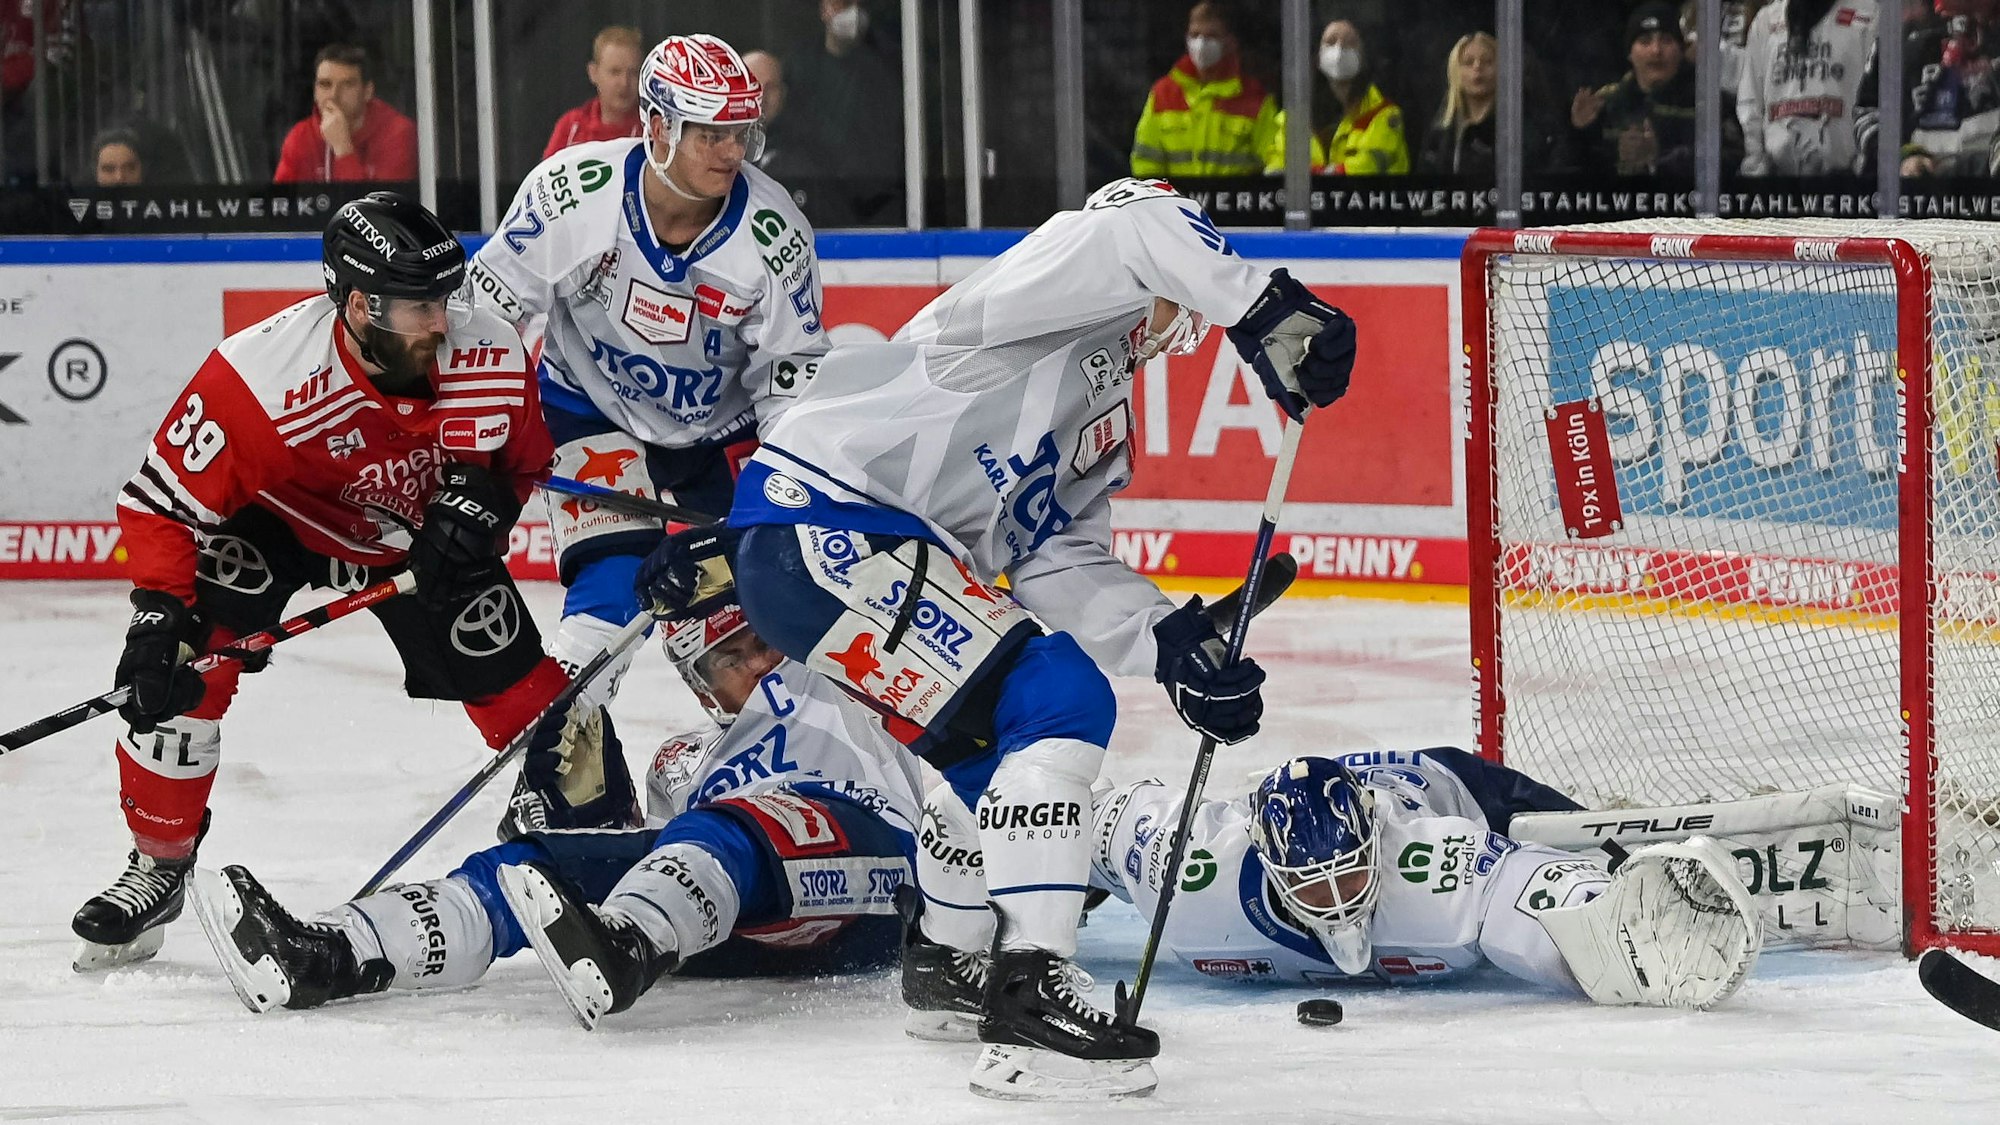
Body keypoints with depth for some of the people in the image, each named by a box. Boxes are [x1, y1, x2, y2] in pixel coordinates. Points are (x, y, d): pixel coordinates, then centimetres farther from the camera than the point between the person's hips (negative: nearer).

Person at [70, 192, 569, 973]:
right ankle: (159, 863, -5)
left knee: (512, 679, -5)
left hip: (418, 534, 2)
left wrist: (477, 503, -26)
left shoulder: (489, 359, -27)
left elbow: (518, 459, -5)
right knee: (189, 654, -22)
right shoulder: (257, 374, -37)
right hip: (275, 518, -2)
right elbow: (162, 501, -28)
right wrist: (158, 613, -38)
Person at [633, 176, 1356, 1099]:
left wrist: (1173, 645, -1)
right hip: (819, 519, -11)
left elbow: (1061, 563, 14)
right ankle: (1028, 998, -24)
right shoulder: (1061, 296, 0)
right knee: (1059, 703, -19)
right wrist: (1265, 308, -27)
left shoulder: (1104, 419, 26)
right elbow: (1136, 222, -23)